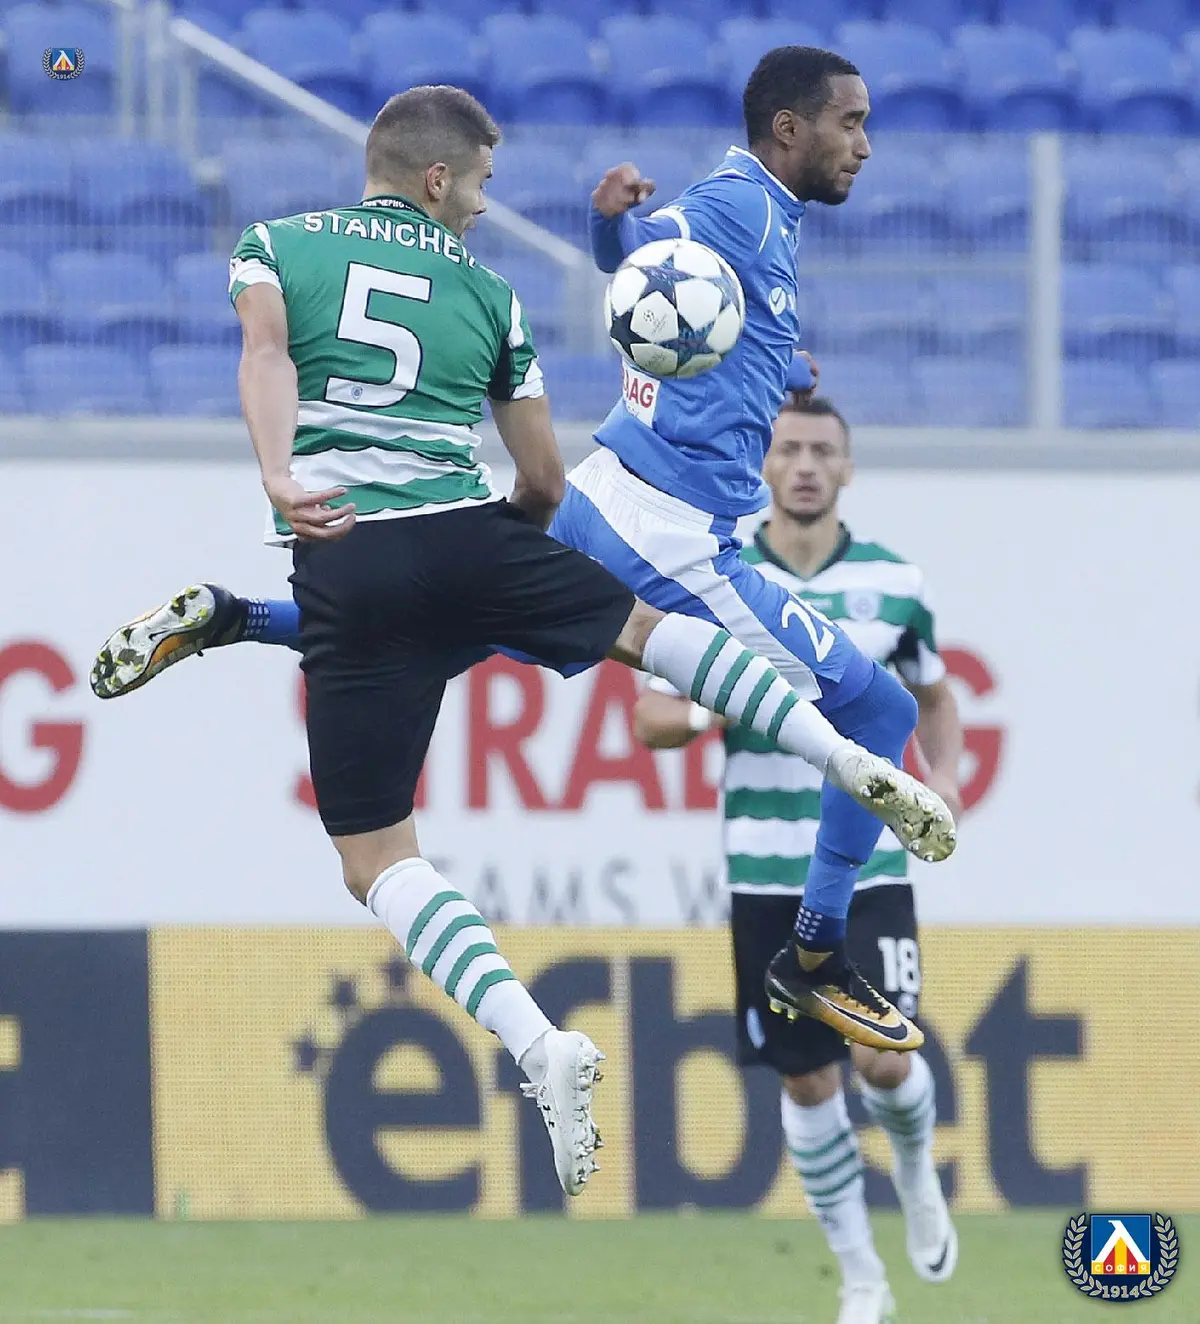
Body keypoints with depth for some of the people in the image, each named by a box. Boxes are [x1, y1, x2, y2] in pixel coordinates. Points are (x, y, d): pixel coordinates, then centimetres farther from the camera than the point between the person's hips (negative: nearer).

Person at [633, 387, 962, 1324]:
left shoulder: (894, 582, 3)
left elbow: (935, 695, 19)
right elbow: (649, 718, 2)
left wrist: (944, 773, 0)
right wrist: (714, 707, -20)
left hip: (870, 862, 0)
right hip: (766, 871, 0)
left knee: (882, 1059, -12)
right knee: (806, 1080, 2)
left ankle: (917, 1170, 23)